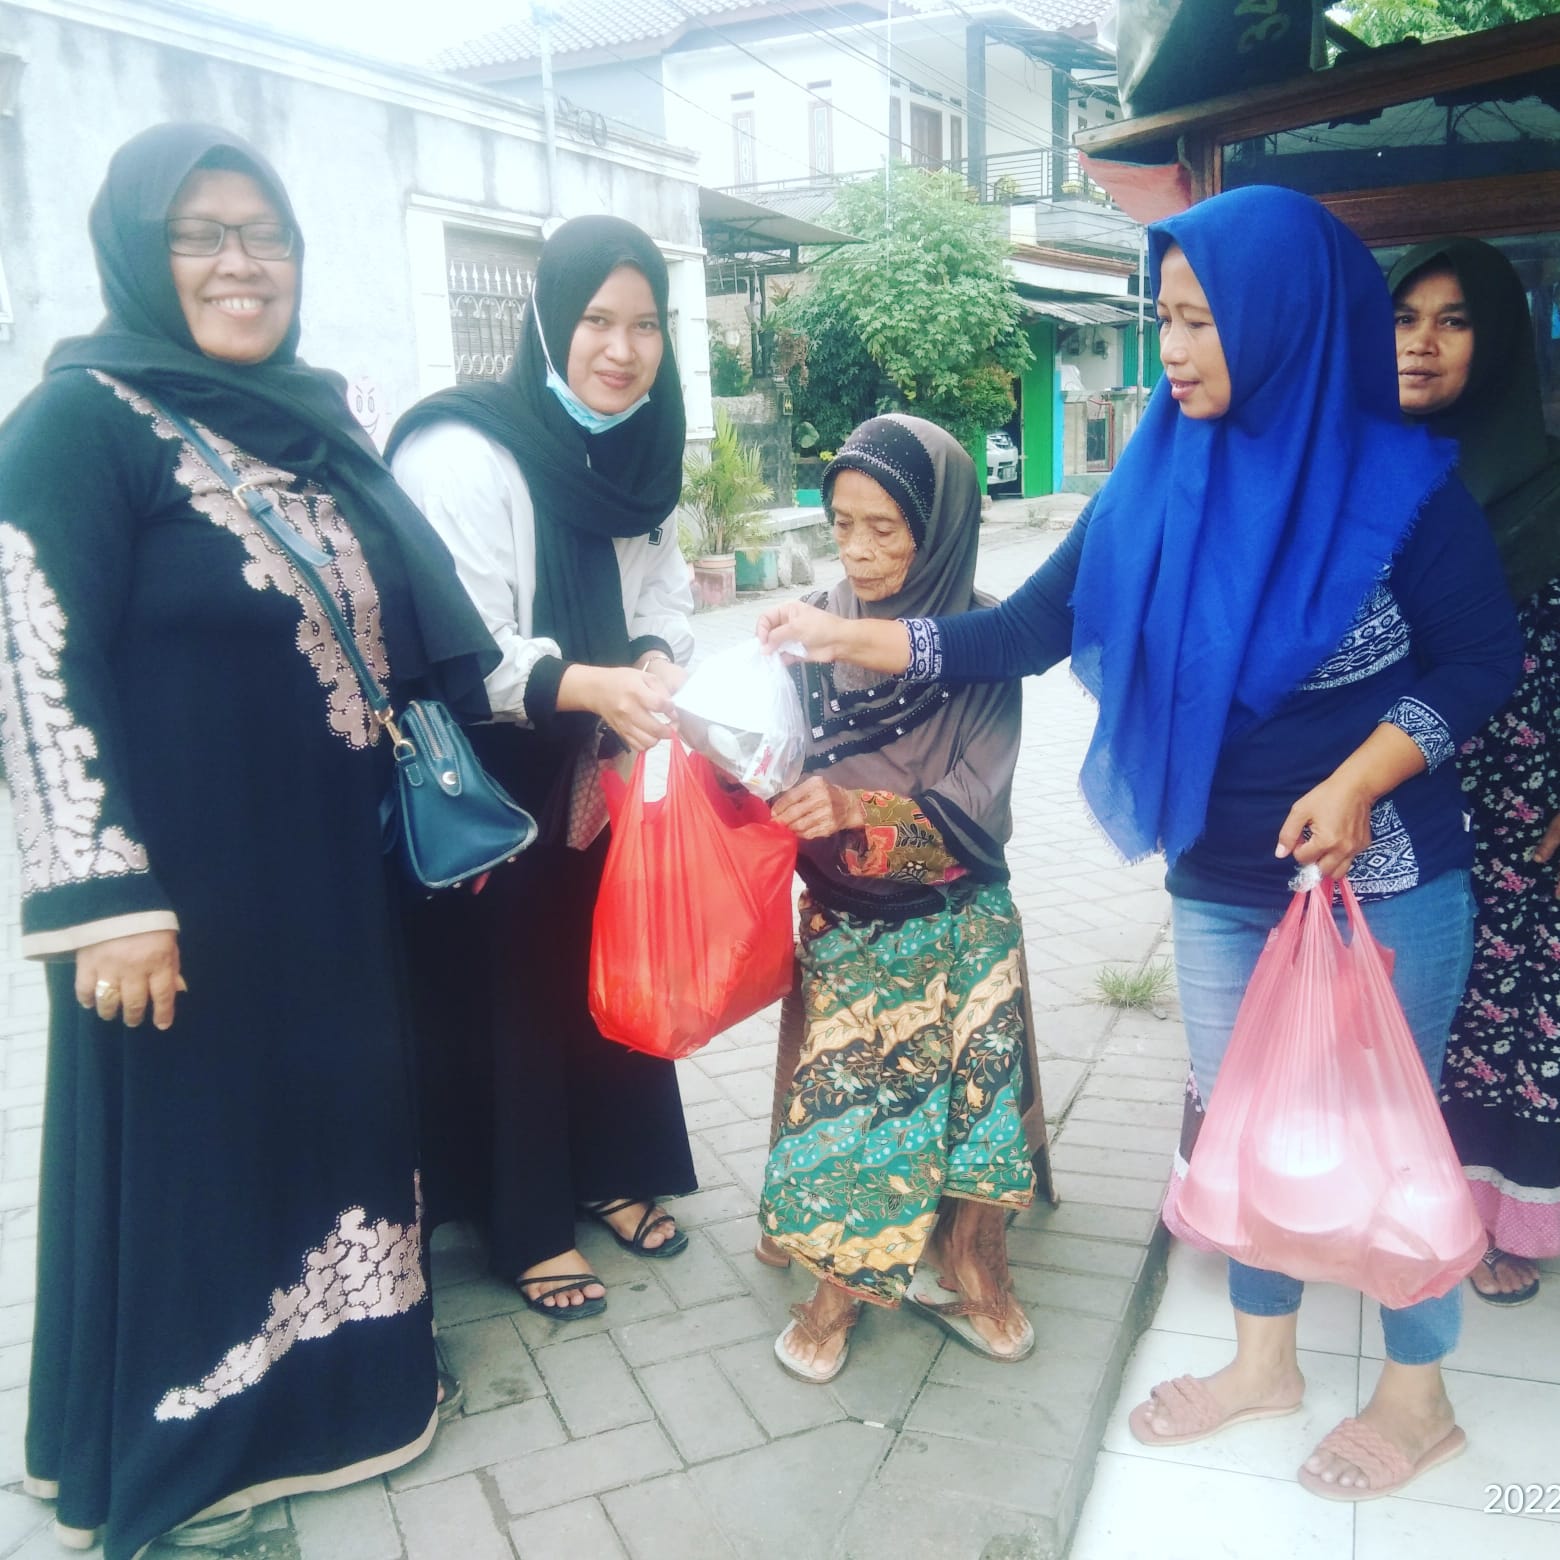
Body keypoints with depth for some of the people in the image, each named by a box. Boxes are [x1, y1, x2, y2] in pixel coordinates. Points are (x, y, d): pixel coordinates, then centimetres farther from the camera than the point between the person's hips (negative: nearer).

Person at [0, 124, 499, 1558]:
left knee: (339, 1113, 18)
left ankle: (333, 1377, 41)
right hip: (183, 883, -7)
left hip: (336, 869, 7)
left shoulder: (319, 416, 9)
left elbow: (416, 623, 15)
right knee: (190, 1150, 9)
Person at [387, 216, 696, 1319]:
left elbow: (665, 594, 8)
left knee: (609, 970, 15)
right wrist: (587, 683, -35)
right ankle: (525, 1225, 23)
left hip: (599, 772, 7)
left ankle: (612, 1173, 36)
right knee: (508, 990, 4)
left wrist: (654, 661, -14)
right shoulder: (463, 450, -18)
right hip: (487, 784, -6)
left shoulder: (638, 452, 3)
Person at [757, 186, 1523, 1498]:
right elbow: (1028, 630, -2)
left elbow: (1482, 663, -9)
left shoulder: (1399, 478, -12)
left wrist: (1358, 781, -23)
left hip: (1383, 887, -4)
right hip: (1218, 886, 4)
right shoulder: (1158, 484, -2)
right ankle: (1264, 1360, 38)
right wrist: (848, 638, -7)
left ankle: (1418, 1393, 33)